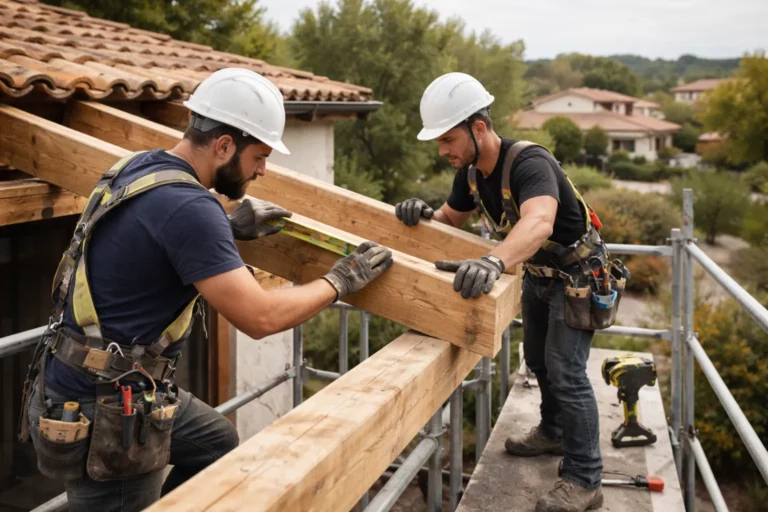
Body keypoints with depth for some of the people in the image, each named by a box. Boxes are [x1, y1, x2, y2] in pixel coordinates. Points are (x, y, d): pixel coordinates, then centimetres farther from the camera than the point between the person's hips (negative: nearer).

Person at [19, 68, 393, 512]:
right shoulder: (187, 206, -26)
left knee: (217, 441, 25)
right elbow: (259, 317, -26)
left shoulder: (141, 165, 2)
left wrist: (227, 228, 13)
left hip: (107, 383, 9)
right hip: (101, 412, -9)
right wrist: (340, 282, -11)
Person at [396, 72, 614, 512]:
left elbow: (538, 223, -56)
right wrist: (424, 214, -18)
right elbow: (452, 220, 6)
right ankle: (554, 433, 44)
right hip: (538, 273, 9)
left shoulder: (528, 162, -36)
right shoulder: (470, 172, -9)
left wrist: (492, 262, -75)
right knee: (538, 359, 21)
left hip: (577, 273, -9)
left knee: (565, 371, -11)